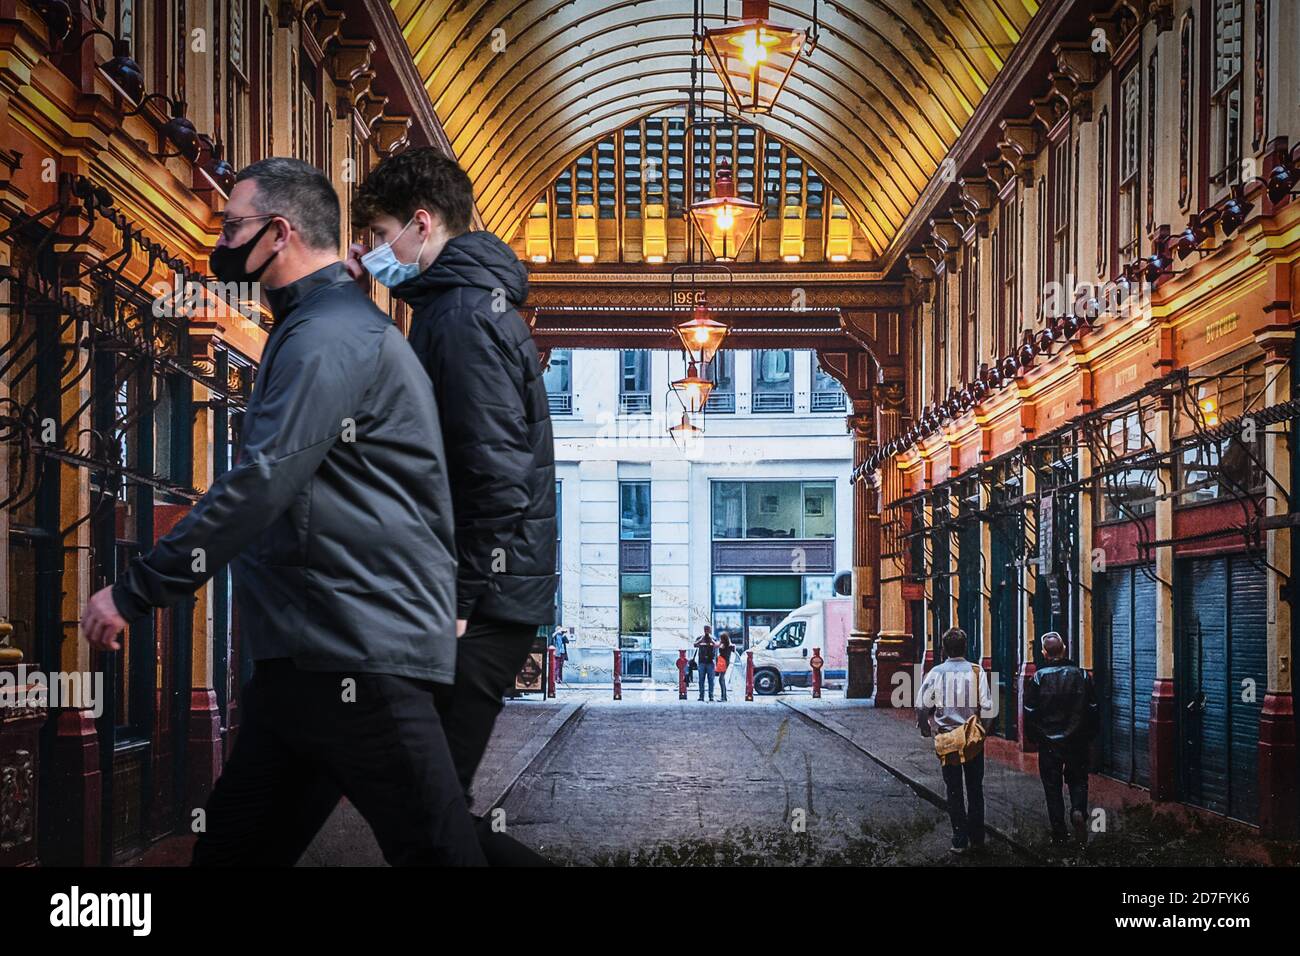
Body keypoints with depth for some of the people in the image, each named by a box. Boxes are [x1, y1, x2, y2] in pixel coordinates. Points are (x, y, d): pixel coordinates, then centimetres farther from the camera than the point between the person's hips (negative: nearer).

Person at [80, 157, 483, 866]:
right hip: (305, 649, 11)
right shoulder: (313, 327, 22)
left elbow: (260, 484, -22)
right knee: (232, 848, 12)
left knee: (433, 850, -7)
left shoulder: (330, 335, -13)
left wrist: (134, 592, -17)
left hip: (359, 654, -11)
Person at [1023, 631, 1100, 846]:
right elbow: (1093, 710, 1)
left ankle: (1059, 834, 8)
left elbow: (1030, 714, -5)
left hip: (1048, 744, -1)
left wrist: (1033, 737, 9)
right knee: (1078, 780, 17)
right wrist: (1090, 736, 14)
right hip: (1078, 742, 1)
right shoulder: (1082, 675, -3)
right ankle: (1078, 811, -11)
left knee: (1052, 787, 8)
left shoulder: (1038, 678, -9)